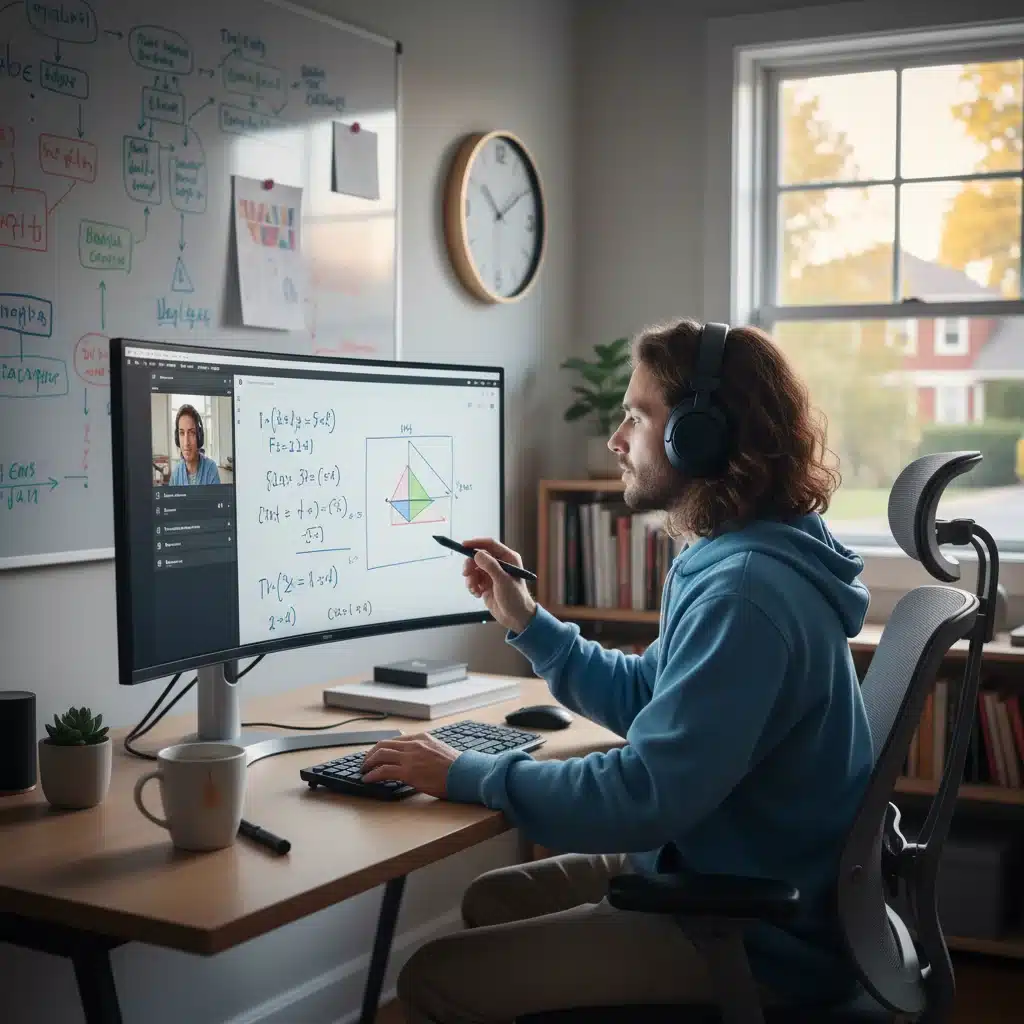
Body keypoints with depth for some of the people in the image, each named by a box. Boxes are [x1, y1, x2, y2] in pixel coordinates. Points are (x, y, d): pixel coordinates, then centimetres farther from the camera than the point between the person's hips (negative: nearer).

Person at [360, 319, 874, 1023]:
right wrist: (526, 620, 9)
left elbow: (642, 797, -29)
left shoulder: (746, 590, -27)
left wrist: (465, 775, -18)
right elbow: (644, 699, 18)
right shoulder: (738, 560, 8)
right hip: (720, 872, 10)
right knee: (492, 900, 21)